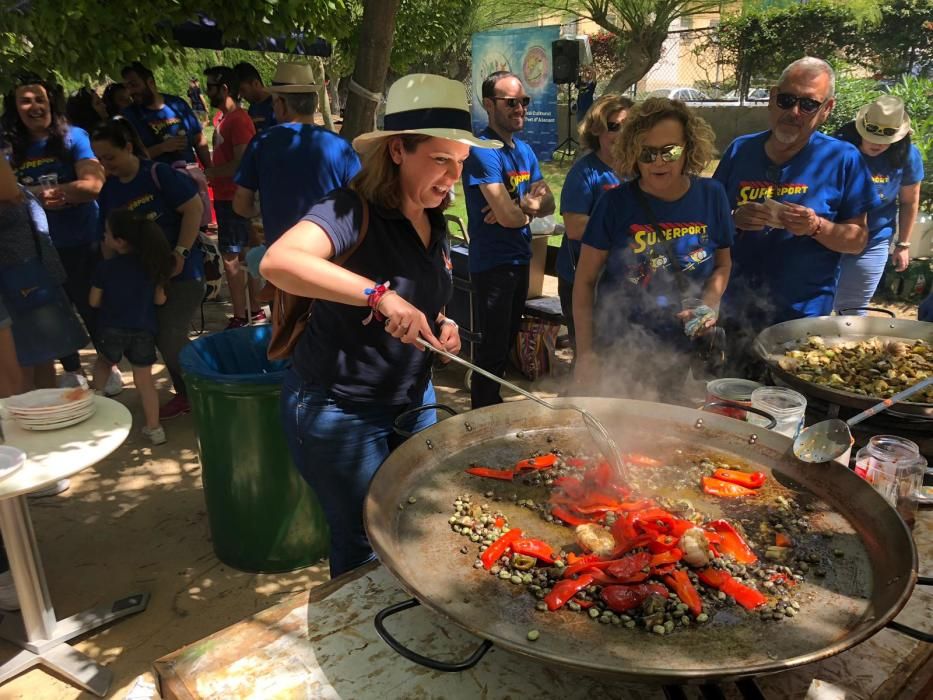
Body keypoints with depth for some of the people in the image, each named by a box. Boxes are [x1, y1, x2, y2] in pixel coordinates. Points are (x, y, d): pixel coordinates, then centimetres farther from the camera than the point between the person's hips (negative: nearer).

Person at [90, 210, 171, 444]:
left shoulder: (106, 267, -9)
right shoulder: (151, 264, -2)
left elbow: (94, 301, -2)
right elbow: (159, 300, 3)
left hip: (112, 330, -1)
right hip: (144, 331, 1)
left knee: (103, 363, 30)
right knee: (144, 381, 7)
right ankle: (154, 427, 7)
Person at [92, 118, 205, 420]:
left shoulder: (159, 174, -12)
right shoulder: (109, 189, 6)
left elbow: (194, 208, -16)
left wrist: (180, 253, -20)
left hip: (182, 270, -7)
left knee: (171, 337, -9)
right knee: (162, 338, 9)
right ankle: (185, 394, 26)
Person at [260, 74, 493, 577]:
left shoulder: (434, 221, 3)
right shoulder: (355, 209, -22)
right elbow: (278, 262, -40)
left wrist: (440, 324, -1)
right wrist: (380, 294, -45)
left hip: (411, 400, 8)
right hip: (339, 409, -8)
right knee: (366, 546, 8)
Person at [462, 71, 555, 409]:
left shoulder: (525, 150, 10)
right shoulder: (483, 152, -17)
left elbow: (548, 204, 5)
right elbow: (508, 216, -25)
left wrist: (519, 205, -15)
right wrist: (530, 206, -3)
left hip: (520, 260, 9)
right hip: (493, 263, -9)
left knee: (507, 342, 20)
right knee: (492, 349, 1)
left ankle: (493, 406, 35)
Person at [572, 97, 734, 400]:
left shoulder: (711, 196, -4)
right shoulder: (615, 202, -12)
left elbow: (723, 263, 9)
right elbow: (585, 280, -7)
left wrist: (708, 304, -11)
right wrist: (585, 353, -10)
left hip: (680, 352, 3)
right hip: (617, 351, -2)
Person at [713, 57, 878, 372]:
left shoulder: (843, 159, -5)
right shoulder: (740, 150, 3)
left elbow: (857, 239, -3)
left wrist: (816, 227, -22)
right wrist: (735, 220, -14)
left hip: (802, 320, -2)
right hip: (734, 313, 3)